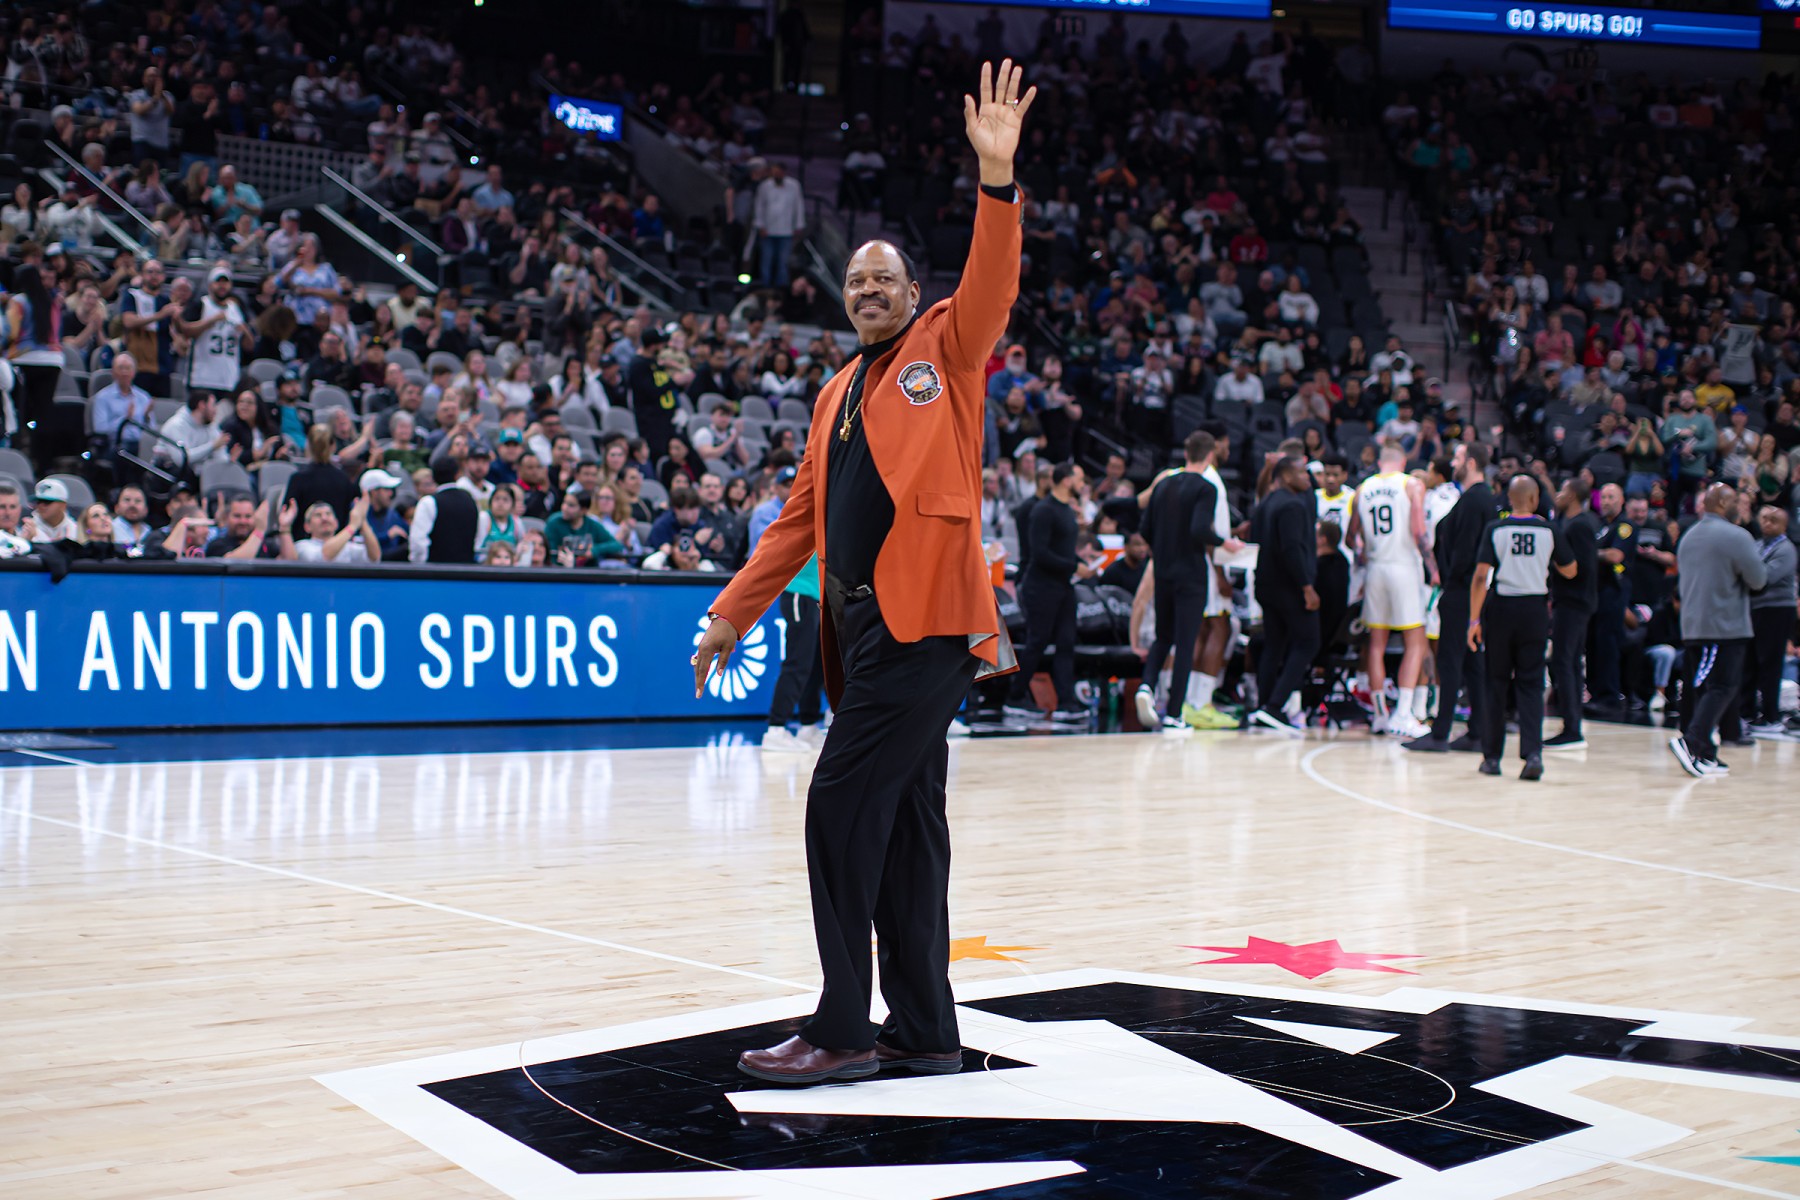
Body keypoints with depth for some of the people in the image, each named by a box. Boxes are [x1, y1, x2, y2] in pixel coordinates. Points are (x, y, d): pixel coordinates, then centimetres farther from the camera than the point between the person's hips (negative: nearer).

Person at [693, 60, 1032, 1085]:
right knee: (905, 824, 10)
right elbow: (802, 515, 23)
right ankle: (923, 1031, 17)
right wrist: (734, 613, 20)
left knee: (845, 808, -11)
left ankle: (844, 1031, -5)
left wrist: (997, 173, -27)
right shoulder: (838, 397, 22)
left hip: (926, 618, -7)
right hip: (865, 624, 7)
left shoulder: (946, 348, 4)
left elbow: (991, 287, -15)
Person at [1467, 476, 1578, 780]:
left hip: (1501, 608, 0)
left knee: (1496, 683, 11)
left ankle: (1492, 757, 15)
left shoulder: (1495, 530, -5)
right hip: (1535, 609, 0)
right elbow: (1570, 571, 9)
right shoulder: (1549, 531, -2)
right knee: (1530, 684, 4)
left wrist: (1474, 619, -7)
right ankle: (1533, 753, -12)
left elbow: (1481, 576, -10)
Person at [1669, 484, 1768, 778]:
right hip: (1725, 626, -8)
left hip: (1691, 625, 8)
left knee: (1701, 688, 10)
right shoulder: (1736, 536, -13)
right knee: (1722, 688, -7)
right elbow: (1758, 580, -10)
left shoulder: (1688, 536, 12)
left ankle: (1705, 754, 10)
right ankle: (1692, 741, -21)